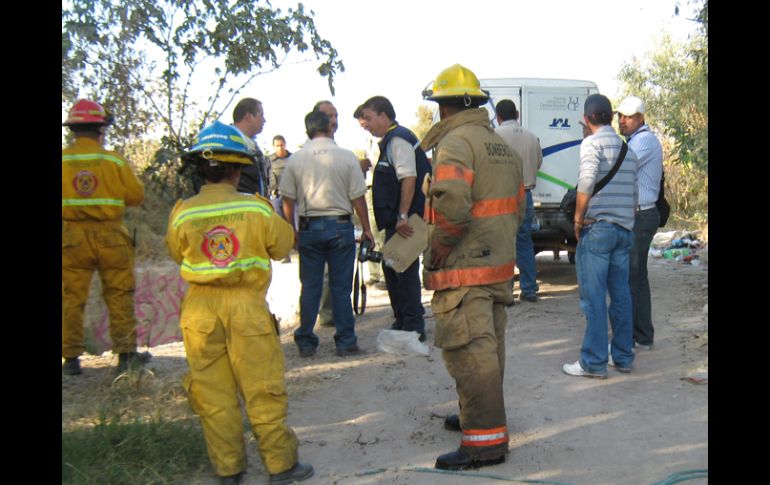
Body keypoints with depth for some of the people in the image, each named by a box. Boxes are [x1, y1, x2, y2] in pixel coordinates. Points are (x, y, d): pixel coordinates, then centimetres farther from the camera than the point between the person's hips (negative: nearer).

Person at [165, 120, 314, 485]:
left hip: (200, 308, 2)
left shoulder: (183, 213, -4)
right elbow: (282, 246, 5)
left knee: (213, 392, 11)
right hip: (246, 306, -2)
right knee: (263, 388, 7)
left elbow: (176, 253, 10)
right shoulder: (256, 209, -8)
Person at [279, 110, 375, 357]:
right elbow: (357, 197, -3)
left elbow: (288, 199, 2)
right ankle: (345, 342, 9)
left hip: (309, 227, 2)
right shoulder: (347, 156, -4)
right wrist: (366, 228, 6)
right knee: (341, 287, 5)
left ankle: (306, 342, 15)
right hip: (340, 226, -1)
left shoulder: (296, 159, 0)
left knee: (309, 287, 9)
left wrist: (291, 230, 13)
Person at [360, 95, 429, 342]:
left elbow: (409, 178, -23)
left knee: (405, 270, -6)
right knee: (392, 268, 16)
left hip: (405, 222, -11)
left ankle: (413, 327, 1)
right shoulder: (390, 141, 19)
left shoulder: (398, 139, -14)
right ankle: (402, 322, 27)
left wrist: (403, 216, -27)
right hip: (396, 221, 11)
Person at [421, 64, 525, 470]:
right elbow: (518, 207, 21)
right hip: (500, 265, 10)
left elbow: (451, 201, -30)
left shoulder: (455, 141, -14)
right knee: (488, 346, 19)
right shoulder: (502, 146, 17)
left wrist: (440, 244, -17)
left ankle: (486, 439, -4)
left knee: (468, 352, -6)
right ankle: (480, 416, 33)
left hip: (463, 270, -10)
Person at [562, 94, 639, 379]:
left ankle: (594, 362, 0)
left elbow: (587, 182, -21)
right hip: (625, 230, 7)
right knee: (621, 295, 12)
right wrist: (627, 220, 19)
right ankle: (623, 357, 19)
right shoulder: (627, 148, 15)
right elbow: (634, 192, 15)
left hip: (597, 228, -7)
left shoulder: (592, 143, -7)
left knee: (594, 298, -3)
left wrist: (578, 219, -12)